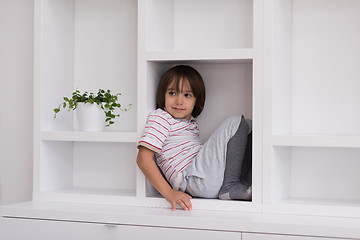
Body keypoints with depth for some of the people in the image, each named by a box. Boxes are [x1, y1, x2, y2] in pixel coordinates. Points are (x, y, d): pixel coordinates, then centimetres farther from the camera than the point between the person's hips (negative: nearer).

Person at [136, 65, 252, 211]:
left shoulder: (191, 123, 25)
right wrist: (169, 193, -23)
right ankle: (230, 186, -14)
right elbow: (143, 159, -14)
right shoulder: (160, 118, -1)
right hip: (192, 181, -9)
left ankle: (243, 182, -4)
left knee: (248, 127, 17)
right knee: (236, 122, -9)